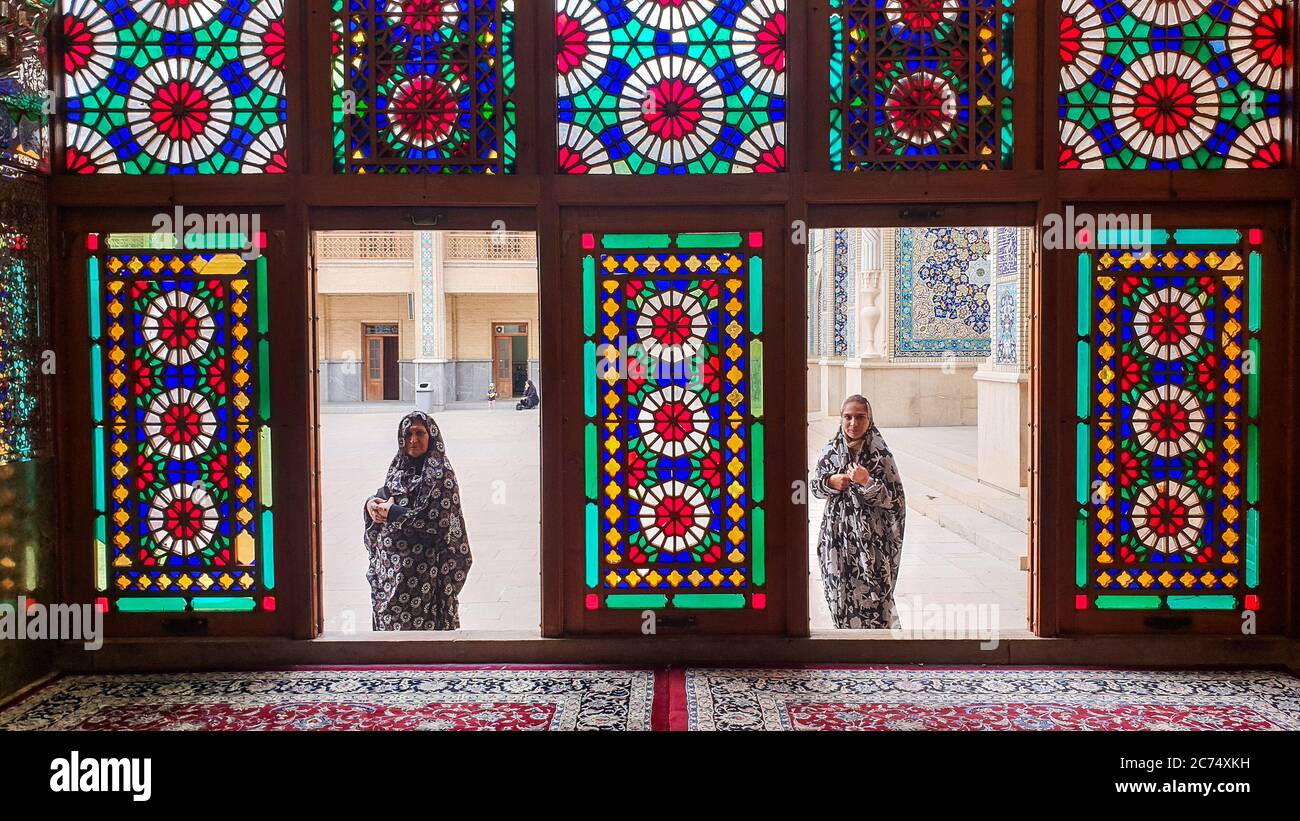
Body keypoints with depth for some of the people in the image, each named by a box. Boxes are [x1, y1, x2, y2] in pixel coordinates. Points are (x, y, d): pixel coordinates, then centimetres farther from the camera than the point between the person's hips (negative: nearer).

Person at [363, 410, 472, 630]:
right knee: (386, 619, 11)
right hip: (389, 561, 7)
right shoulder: (399, 467, 10)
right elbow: (384, 495, 19)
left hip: (421, 568, -7)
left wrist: (392, 512, -13)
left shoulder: (441, 473, -12)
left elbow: (437, 520, -17)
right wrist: (372, 502, -5)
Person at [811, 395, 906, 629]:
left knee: (873, 595, -2)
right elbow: (815, 486, 12)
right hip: (837, 535, 4)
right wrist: (831, 482, -8)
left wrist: (867, 482, -22)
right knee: (841, 595, 10)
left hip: (870, 538, -3)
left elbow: (894, 500, -8)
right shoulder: (831, 450, 2)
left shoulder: (880, 454, -9)